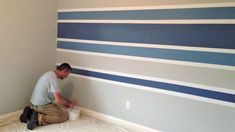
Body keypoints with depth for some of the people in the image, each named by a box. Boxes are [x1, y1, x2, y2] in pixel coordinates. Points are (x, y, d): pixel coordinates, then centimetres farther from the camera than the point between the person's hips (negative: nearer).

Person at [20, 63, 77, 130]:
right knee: (64, 115, -6)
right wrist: (69, 103, -7)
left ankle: (31, 112, 13)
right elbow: (58, 99, -24)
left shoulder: (50, 74, 11)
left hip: (35, 104, 10)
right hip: (42, 105, -10)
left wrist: (68, 102, 15)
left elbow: (57, 96, 19)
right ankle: (39, 119, -14)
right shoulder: (53, 78, -20)